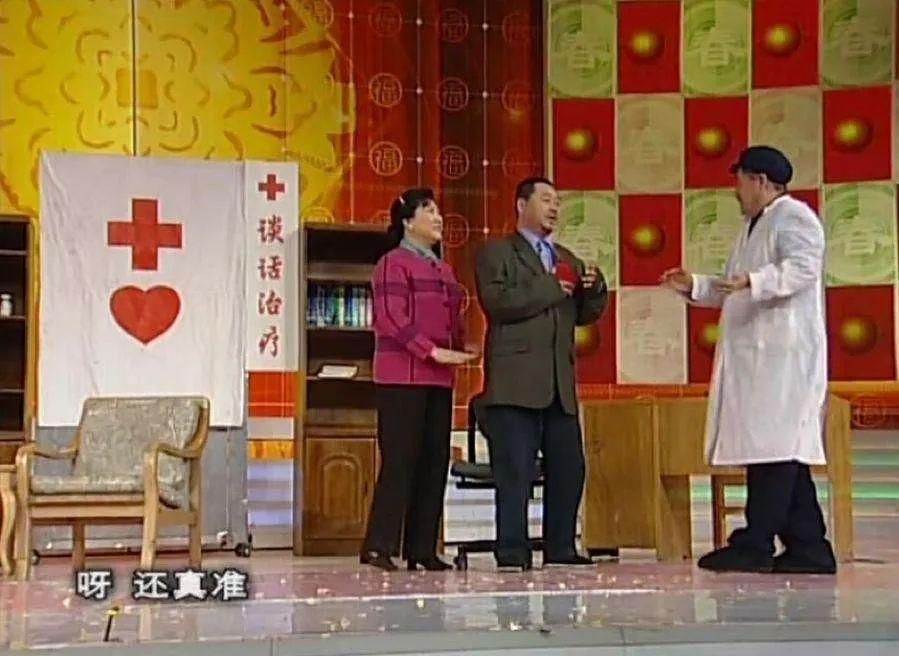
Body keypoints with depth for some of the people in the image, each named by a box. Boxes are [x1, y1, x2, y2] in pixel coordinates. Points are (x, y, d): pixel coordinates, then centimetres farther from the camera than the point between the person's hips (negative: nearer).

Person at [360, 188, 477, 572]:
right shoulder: (394, 263, -3)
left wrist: (462, 348, 5)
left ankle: (422, 550, 10)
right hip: (402, 378, -8)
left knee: (434, 462, 5)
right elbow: (392, 320, -14)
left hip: (439, 381, 8)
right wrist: (433, 351, -19)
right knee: (400, 460, -9)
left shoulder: (443, 270, 21)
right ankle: (378, 547, -5)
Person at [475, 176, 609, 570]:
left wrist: (594, 289, 1)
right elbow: (496, 301, -13)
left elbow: (585, 315, 22)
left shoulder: (567, 259, 24)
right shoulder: (497, 252, 4)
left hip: (560, 384, 7)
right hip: (515, 383, -6)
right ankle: (512, 551, -2)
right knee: (515, 471, -6)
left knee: (569, 468, 5)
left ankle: (560, 548, 14)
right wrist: (550, 288, -11)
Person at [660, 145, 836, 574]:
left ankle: (755, 545, -10)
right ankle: (807, 547, 11)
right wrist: (694, 286, 16)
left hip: (782, 355, -10)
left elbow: (803, 267, -21)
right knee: (784, 451, 8)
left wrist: (752, 281, -33)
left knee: (772, 445, -10)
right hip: (755, 356, 10)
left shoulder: (794, 217, -5)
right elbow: (736, 289, 27)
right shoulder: (755, 226, 25)